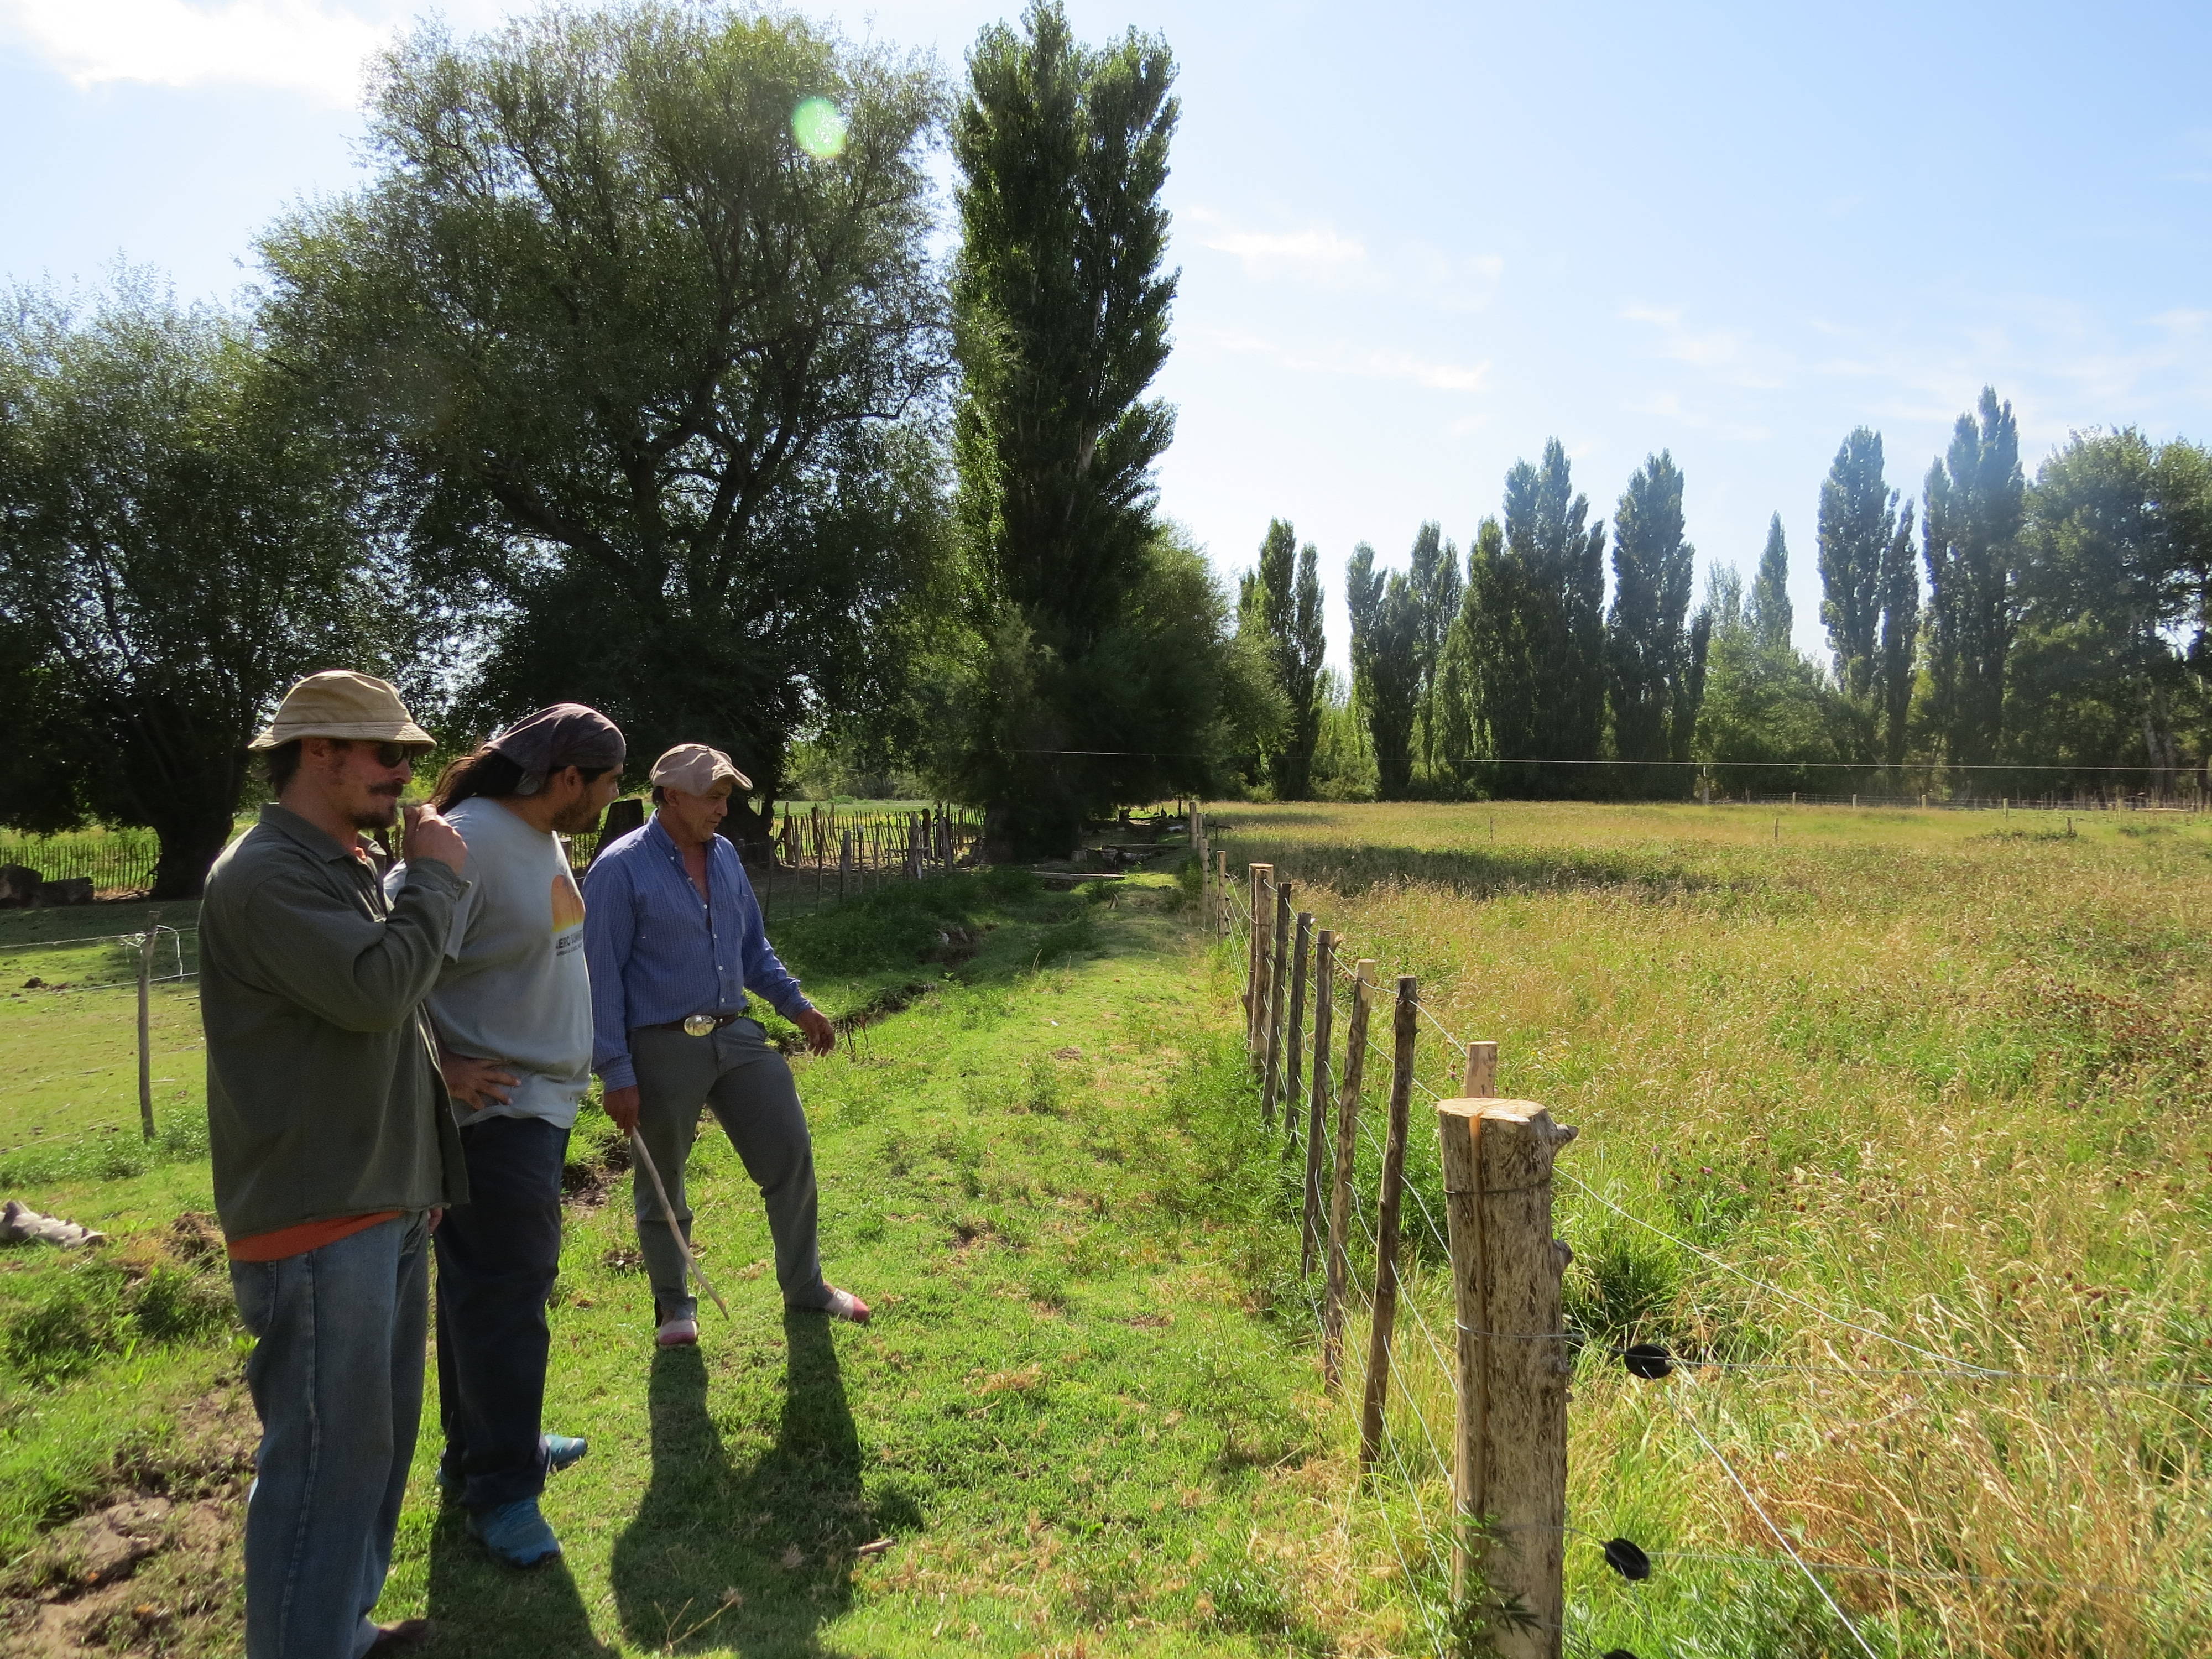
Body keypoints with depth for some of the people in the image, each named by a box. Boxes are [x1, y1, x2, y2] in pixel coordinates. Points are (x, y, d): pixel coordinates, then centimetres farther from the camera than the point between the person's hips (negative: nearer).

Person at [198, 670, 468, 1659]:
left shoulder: (350, 872, 15)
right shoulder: (266, 874, -16)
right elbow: (374, 988, -28)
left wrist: (420, 1177, 25)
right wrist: (436, 877, -14)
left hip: (386, 1205, 10)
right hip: (318, 1218, -10)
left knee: (377, 1437, 19)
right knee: (325, 1455, -2)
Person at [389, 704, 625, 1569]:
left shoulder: (545, 839, 9)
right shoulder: (469, 842, -22)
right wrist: (438, 1073, -18)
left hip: (543, 1101, 9)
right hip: (495, 1108, -9)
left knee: (504, 1286, 20)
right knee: (503, 1294, 0)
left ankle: (483, 1446, 35)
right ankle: (500, 1488, 15)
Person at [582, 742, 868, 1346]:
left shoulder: (724, 855, 7)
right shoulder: (620, 869, -12)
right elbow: (600, 979, -12)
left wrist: (797, 1004, 12)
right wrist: (616, 1074, -14)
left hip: (737, 1035, 6)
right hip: (663, 1048, -5)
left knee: (791, 1155, 7)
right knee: (661, 1183, 11)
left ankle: (805, 1286, 25)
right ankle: (674, 1303, 32)